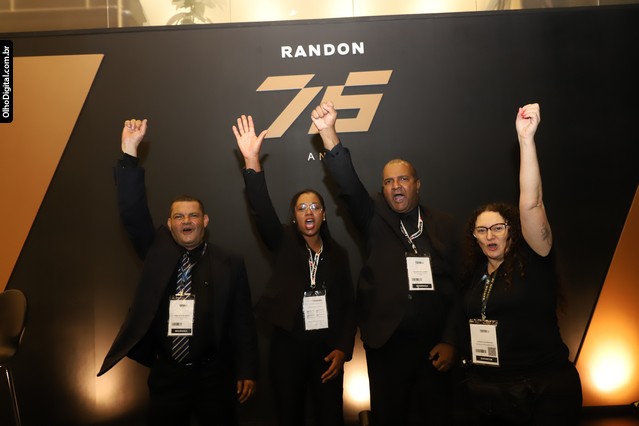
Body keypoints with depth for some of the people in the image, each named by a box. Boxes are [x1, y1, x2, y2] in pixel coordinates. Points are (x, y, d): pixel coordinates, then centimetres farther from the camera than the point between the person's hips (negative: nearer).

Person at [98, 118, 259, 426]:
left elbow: (243, 321, -1)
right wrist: (130, 153, -17)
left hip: (214, 374, -1)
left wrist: (246, 371, -4)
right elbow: (132, 212, -9)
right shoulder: (157, 251, 2)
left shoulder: (229, 264, -3)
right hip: (165, 374, 2)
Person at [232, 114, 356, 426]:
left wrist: (343, 349, -6)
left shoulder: (337, 254, 5)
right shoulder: (284, 244, 0)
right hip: (288, 346, -1)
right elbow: (263, 211, -17)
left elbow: (348, 305, 6)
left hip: (327, 348, 1)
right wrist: (252, 162, -31)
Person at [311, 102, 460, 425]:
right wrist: (328, 132, -26)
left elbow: (458, 286, 4)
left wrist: (450, 341, -1)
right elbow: (349, 184, -13)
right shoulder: (376, 219, 3)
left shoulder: (443, 225, 6)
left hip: (433, 344, 1)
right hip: (386, 343, -1)